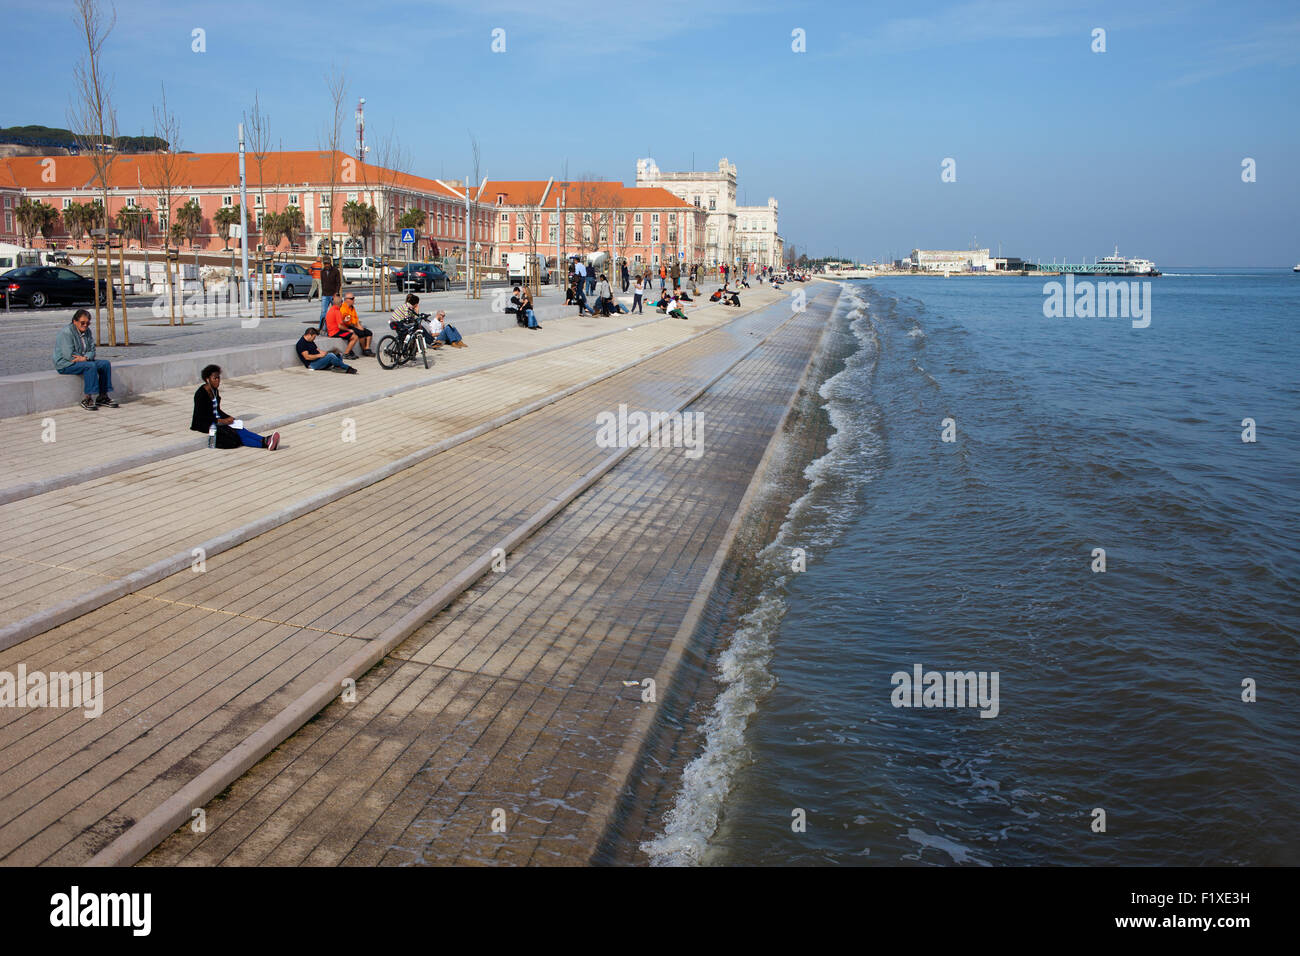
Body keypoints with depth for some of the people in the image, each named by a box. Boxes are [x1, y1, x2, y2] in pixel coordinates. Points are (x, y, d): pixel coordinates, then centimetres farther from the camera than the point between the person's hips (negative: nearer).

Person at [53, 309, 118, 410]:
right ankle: (86, 399, -28)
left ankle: (102, 397, -7)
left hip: (84, 361, 8)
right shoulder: (66, 332, -16)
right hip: (65, 364, -8)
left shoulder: (87, 331, 8)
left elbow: (92, 350, 4)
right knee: (91, 366, -32)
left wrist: (85, 357, -18)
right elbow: (69, 355, -23)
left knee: (106, 364, -8)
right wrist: (83, 358, -13)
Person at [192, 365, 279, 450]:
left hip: (216, 420, 7)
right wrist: (222, 421, -20)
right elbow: (201, 416, -18)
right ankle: (263, 444, -46)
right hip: (204, 424, -7)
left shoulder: (215, 391, 10)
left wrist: (229, 418, 1)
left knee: (239, 429, -21)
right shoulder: (201, 394, -15)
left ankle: (264, 441, -41)